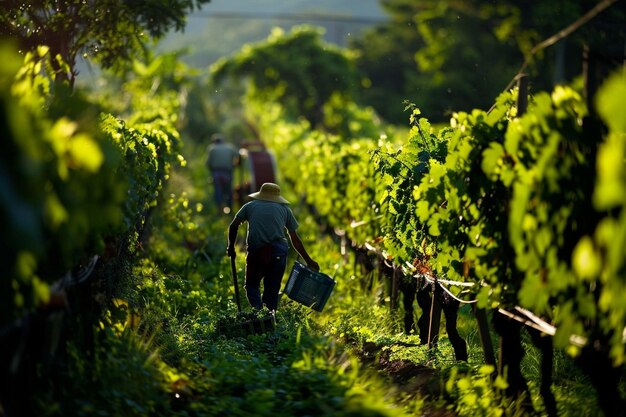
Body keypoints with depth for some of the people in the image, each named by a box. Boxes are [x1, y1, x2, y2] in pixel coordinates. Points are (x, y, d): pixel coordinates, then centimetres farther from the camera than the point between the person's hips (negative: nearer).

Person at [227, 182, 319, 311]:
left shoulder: (250, 205, 21)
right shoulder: (284, 208, 23)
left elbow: (233, 226, 11)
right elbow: (295, 239, 22)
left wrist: (231, 247, 24)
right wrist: (308, 261, 28)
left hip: (255, 251, -1)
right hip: (278, 252, 1)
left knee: (252, 286, 14)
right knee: (272, 290, 12)